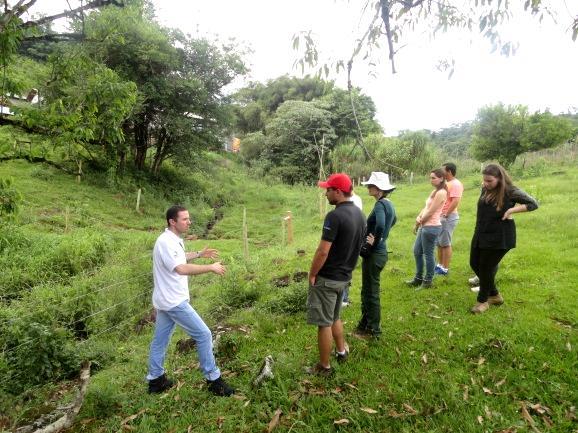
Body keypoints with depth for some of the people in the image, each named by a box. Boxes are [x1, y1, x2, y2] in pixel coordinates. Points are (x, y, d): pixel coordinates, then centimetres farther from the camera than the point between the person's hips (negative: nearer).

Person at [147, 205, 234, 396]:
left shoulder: (174, 240, 9)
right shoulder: (166, 242, -23)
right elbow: (181, 269, -34)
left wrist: (199, 254, 21)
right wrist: (211, 268, -28)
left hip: (166, 301, 10)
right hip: (174, 302, -10)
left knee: (160, 340, 17)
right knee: (203, 335, -2)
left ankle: (155, 380, 31)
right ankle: (213, 380, 9)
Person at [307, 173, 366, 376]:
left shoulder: (335, 216, -24)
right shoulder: (359, 215, 4)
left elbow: (322, 251, -24)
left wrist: (312, 275, -11)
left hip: (327, 278, -8)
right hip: (345, 276, 9)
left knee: (324, 323, 6)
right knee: (334, 317, 27)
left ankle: (324, 366, 19)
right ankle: (341, 350, 41)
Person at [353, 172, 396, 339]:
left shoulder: (380, 204, -19)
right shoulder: (388, 203, 9)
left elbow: (380, 225, -38)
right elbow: (393, 220, 29)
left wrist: (374, 241, -22)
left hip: (374, 254, -10)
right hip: (380, 252, 10)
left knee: (371, 292, 4)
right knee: (368, 291, 20)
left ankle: (373, 330, 19)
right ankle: (365, 324, 33)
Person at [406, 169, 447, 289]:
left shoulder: (441, 193, -15)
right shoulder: (435, 191, 15)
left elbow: (430, 212, -17)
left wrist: (419, 223, -5)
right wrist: (418, 218, -4)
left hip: (431, 227, -10)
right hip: (424, 226, 10)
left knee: (428, 255, 1)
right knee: (417, 252, 17)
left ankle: (427, 281, 15)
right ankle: (418, 278, 29)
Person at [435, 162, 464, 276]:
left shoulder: (455, 184, -16)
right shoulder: (447, 183, 14)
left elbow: (455, 201, -25)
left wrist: (446, 215, -21)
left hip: (448, 217, -10)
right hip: (441, 216, 10)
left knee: (445, 243, -3)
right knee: (439, 242, 15)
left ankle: (445, 269, 5)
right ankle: (440, 265, 26)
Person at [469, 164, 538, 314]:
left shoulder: (511, 192, -13)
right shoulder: (485, 189, 5)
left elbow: (533, 204, -8)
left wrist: (511, 210, -19)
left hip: (499, 237, -7)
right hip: (481, 234, 7)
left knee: (486, 268, 1)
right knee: (475, 264, 12)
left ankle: (483, 300, 22)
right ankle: (494, 295, 32)